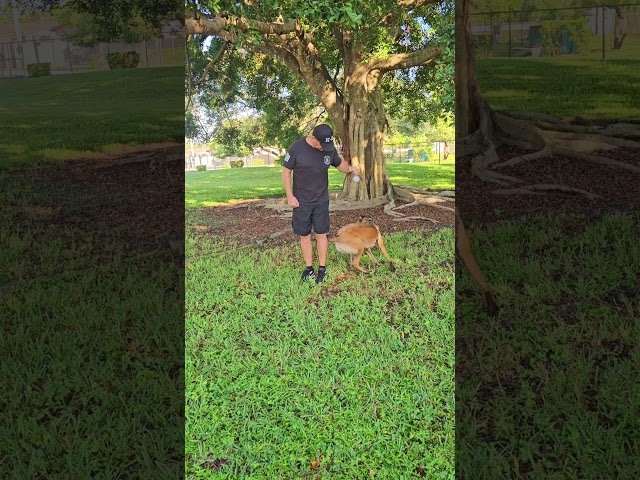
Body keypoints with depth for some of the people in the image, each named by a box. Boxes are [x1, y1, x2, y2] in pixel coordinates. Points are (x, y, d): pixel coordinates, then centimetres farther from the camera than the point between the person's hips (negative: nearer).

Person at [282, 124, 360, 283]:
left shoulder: (330, 149, -7)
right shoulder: (297, 148, -16)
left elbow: (339, 163, 12)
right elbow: (286, 171, -8)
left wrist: (349, 168, -10)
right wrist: (290, 196, -11)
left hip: (321, 201, 2)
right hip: (301, 202, -2)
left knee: (321, 234, 5)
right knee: (304, 236, 6)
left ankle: (322, 268, 17)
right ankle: (309, 268, 19)